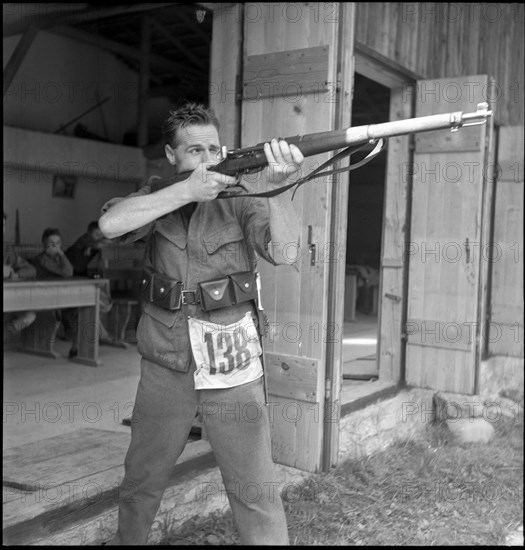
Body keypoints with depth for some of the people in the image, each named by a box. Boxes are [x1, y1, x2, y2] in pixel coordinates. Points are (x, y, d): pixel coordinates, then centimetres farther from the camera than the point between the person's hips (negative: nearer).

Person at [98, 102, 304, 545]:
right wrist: (189, 190, -24)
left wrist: (276, 188, -36)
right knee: (141, 480, 20)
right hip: (164, 368, 3)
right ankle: (125, 539, 45)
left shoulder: (240, 200, -3)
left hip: (232, 368, -2)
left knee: (255, 489, 2)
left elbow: (284, 252, -19)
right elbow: (111, 224, -17)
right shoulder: (157, 197, 3)